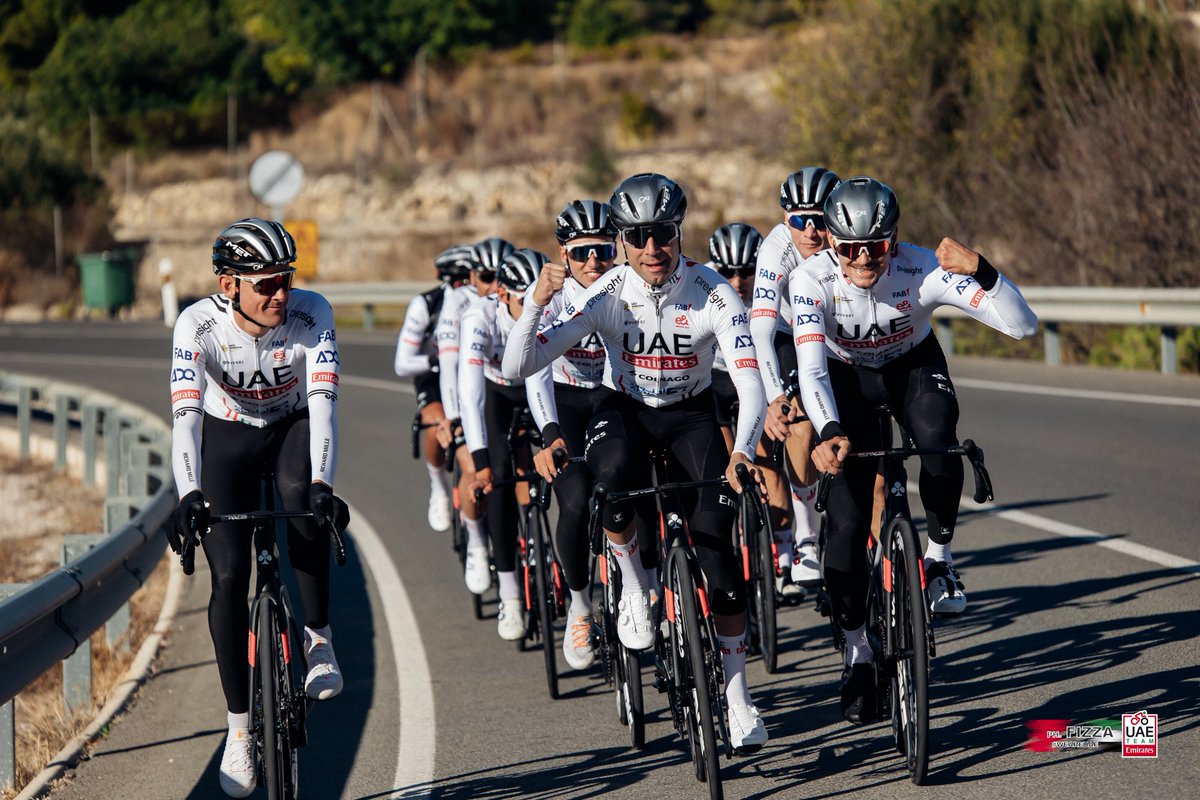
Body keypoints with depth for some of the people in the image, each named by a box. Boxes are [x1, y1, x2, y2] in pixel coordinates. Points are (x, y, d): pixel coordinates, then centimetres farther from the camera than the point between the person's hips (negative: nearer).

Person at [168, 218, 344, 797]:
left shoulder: (311, 314, -26)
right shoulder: (198, 325, -27)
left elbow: (323, 399, -34)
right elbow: (186, 414, -36)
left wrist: (322, 482, -49)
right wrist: (189, 496, -51)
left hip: (294, 429, 0)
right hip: (227, 438, 0)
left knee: (304, 497, -35)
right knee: (229, 576, -11)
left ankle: (319, 637, -18)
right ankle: (239, 724, 2)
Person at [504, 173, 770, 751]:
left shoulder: (712, 294, -23)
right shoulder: (606, 295, -23)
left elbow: (750, 381, -31)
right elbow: (518, 367, -26)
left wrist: (742, 451, -48)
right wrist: (536, 303, -43)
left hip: (691, 415, 0)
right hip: (624, 409, 0)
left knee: (716, 544, -14)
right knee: (613, 484, -37)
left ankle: (737, 696, -2)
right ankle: (633, 589, -7)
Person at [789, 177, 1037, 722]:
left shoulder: (923, 270, -32)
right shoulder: (812, 280, -30)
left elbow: (1023, 326, -36)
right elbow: (811, 369, -39)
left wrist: (979, 271, -52)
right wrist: (829, 432, -57)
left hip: (913, 366, 0)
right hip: (847, 377, 0)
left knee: (937, 436, -35)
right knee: (847, 521, -9)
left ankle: (939, 556, -10)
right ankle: (858, 654, 8)